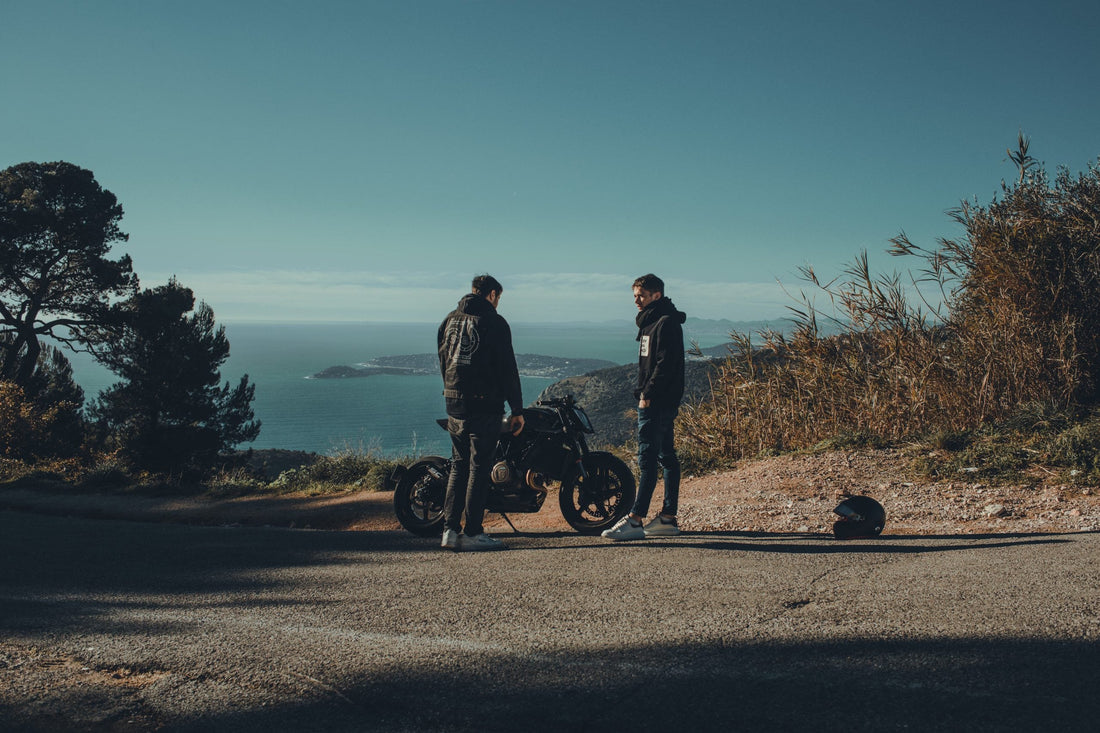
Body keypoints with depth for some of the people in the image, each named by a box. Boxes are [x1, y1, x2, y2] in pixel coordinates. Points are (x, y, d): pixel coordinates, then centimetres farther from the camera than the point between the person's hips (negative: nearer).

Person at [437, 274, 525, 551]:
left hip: (453, 402, 6)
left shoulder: (449, 320, 13)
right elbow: (507, 368, -9)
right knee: (479, 466, -2)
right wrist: (517, 409, -6)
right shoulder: (494, 323, -7)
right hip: (484, 403, -6)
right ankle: (473, 533, 0)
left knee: (458, 465, 12)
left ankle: (450, 529, 10)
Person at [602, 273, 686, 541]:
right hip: (654, 401, 11)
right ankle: (668, 519, 14)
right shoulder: (650, 321, 20)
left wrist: (648, 394, -19)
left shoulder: (666, 323, -12)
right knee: (666, 457, 10)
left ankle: (635, 520, -13)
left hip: (657, 402, -11)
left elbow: (666, 364, -20)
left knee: (647, 458, -12)